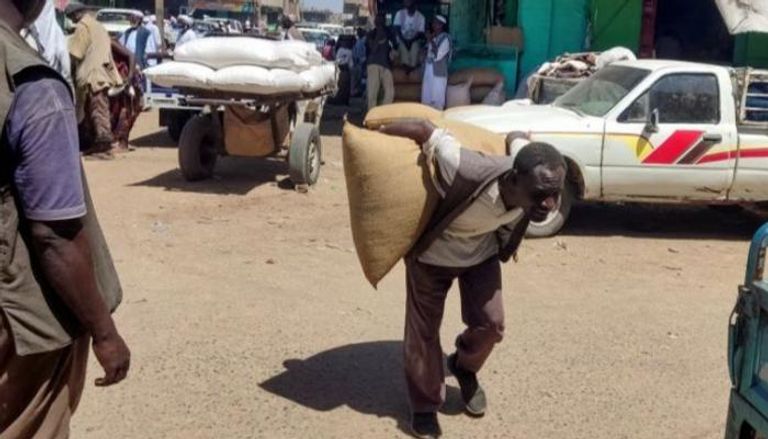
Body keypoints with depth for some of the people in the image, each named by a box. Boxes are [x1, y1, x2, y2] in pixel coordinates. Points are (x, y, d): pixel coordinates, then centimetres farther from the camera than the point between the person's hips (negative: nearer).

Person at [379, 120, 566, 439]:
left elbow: (516, 137, -6)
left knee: (491, 323, 0)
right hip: (433, 251, -4)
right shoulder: (470, 174, -47)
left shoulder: (538, 182, -29)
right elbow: (422, 130, -34)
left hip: (483, 250, 4)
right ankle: (425, 405, 27)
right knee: (424, 331, 5)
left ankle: (465, 367, 34)